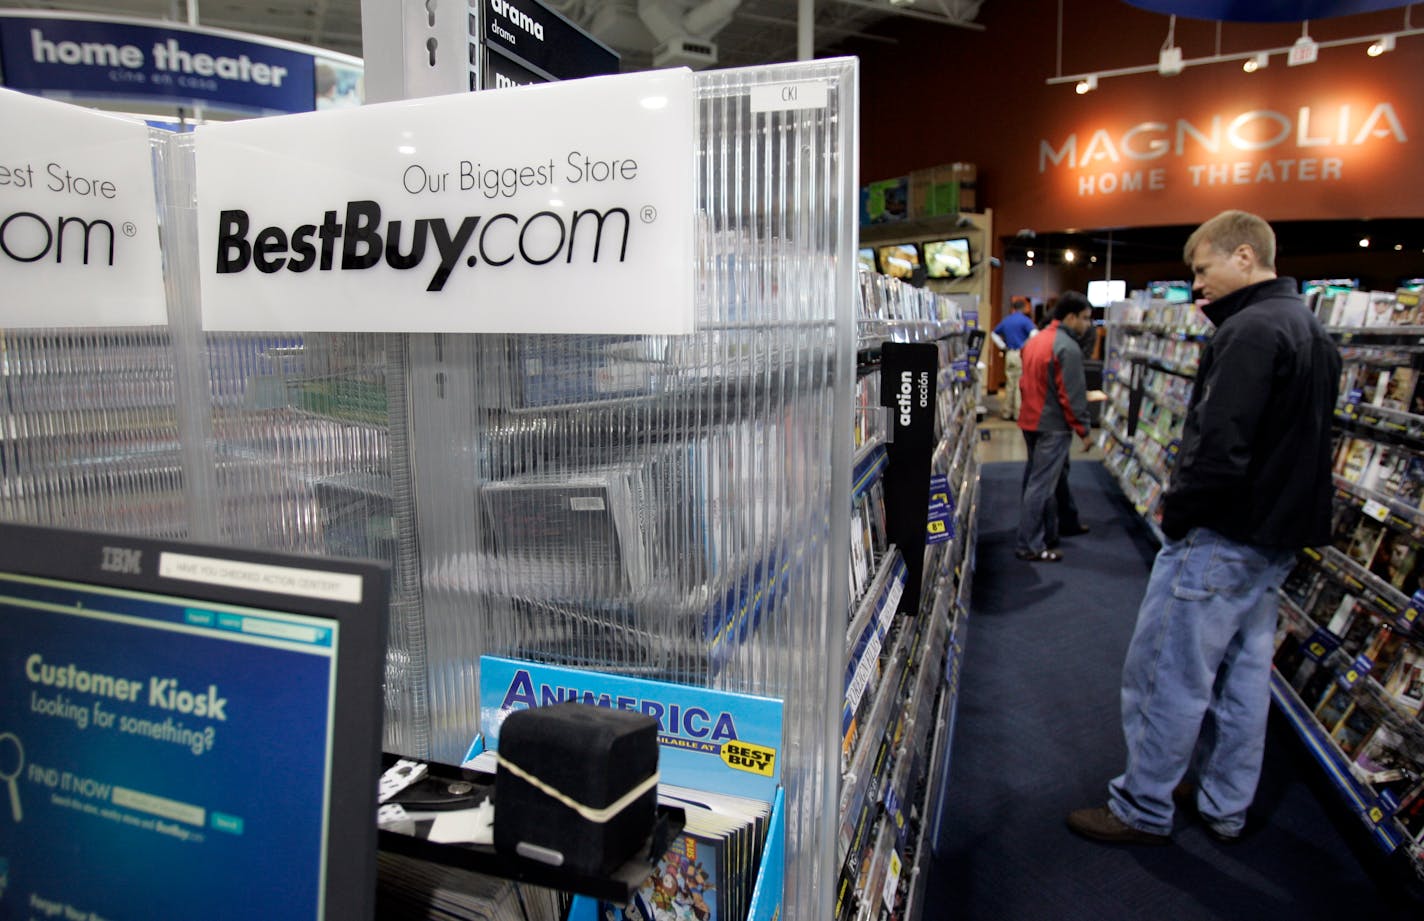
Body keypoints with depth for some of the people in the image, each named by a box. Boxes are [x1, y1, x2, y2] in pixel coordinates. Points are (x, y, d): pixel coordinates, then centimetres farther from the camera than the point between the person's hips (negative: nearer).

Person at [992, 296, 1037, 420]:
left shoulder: (1005, 321, 12)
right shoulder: (1025, 320, -9)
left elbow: (994, 334, 22)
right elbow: (1034, 334, -22)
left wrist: (1003, 347, 16)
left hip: (1010, 354, 6)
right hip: (1022, 354, -6)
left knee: (1009, 383, 12)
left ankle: (1007, 412, 16)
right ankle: (1019, 413, -2)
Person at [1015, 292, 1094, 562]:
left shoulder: (1035, 340, 11)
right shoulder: (1067, 348, -18)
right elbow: (1073, 395, -18)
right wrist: (1084, 430, -11)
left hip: (1030, 421, 10)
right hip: (1053, 426, -9)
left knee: (1037, 480, 17)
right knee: (1041, 485, -5)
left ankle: (1048, 534, 30)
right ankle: (1028, 546, 0)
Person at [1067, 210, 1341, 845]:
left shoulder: (1250, 331, -20)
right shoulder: (1310, 331, 15)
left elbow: (1219, 446, -26)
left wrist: (1177, 510, -14)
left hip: (1220, 538, -10)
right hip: (1276, 537, 10)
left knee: (1165, 674, 0)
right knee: (1242, 673, 17)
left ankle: (1142, 811, 13)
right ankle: (1225, 809, 31)